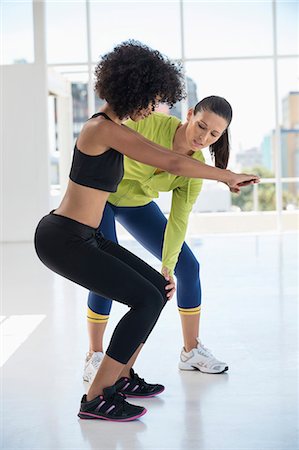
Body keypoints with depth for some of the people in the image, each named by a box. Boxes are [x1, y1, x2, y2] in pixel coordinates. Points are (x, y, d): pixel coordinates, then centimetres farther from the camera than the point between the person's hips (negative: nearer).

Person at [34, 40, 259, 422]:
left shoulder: (106, 124, 12)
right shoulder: (106, 129, -18)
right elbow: (174, 164, -21)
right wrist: (229, 176, -9)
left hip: (80, 236, 10)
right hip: (62, 239, -10)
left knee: (158, 288, 9)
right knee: (146, 301, -11)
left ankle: (119, 377, 20)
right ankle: (96, 399, -5)